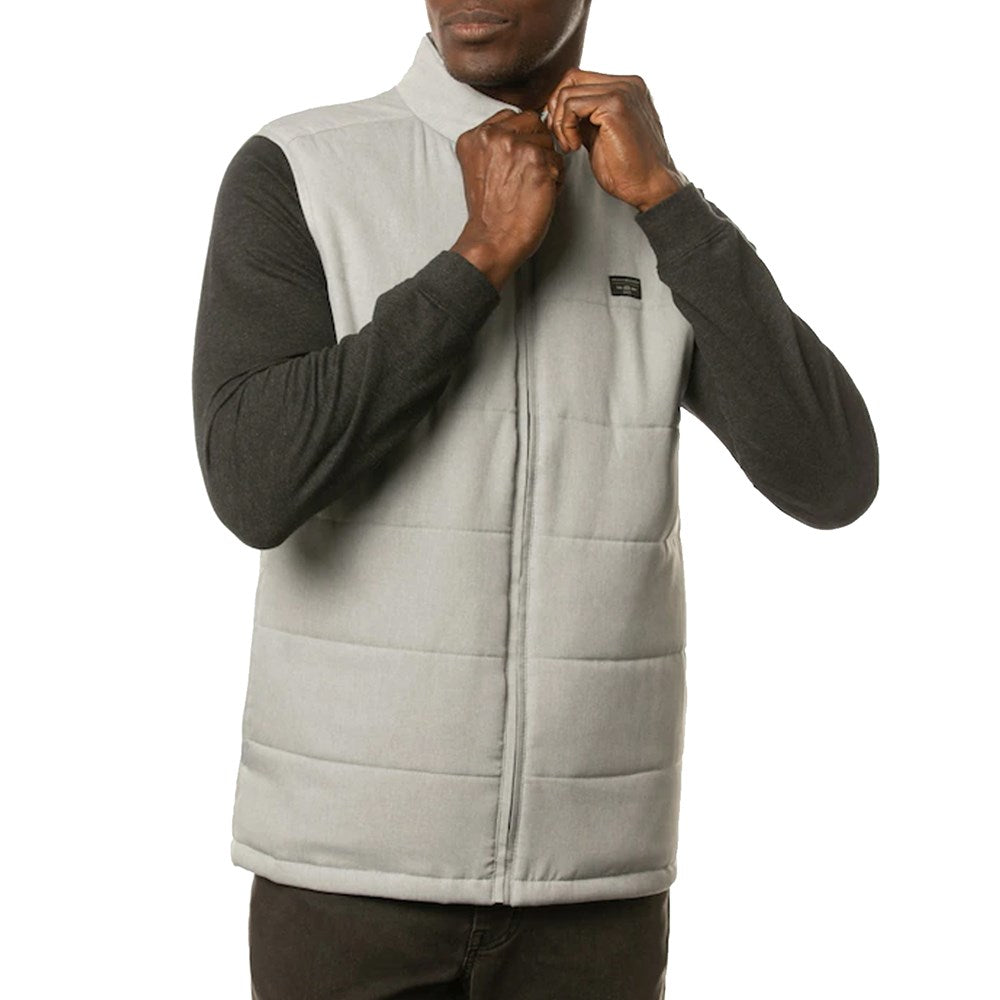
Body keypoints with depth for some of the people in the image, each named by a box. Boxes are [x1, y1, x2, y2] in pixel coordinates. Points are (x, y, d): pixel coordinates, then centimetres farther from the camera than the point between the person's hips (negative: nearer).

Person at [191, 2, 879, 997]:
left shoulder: (664, 220, 4)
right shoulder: (290, 178, -6)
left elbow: (831, 485, -12)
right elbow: (255, 491, -22)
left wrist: (658, 193, -16)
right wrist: (485, 255, -20)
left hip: (583, 870, 3)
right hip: (354, 853, -2)